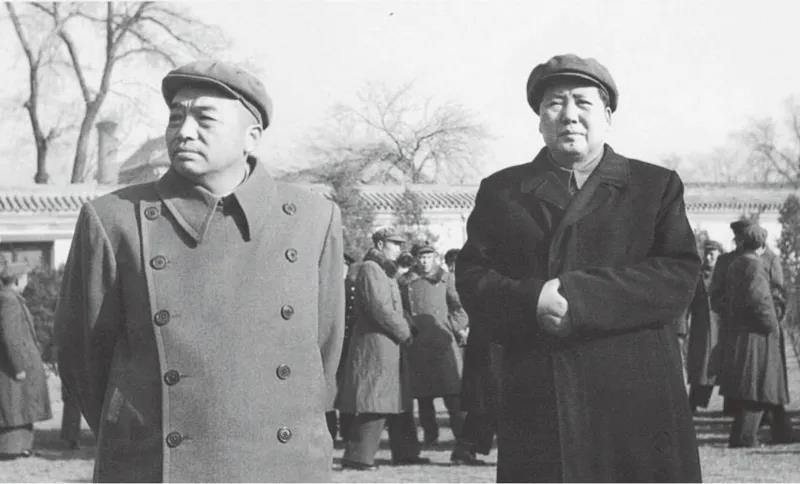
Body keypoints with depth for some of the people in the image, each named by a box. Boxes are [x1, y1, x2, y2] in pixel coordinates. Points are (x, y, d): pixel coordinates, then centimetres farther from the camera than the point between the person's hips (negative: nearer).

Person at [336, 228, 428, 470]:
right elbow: (379, 308, -19)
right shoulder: (369, 269, -11)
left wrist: (403, 330, 8)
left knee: (400, 402, 13)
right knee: (374, 404, -12)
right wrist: (404, 332, -10)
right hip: (374, 344, -11)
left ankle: (405, 452, 19)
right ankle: (356, 456, -9)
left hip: (391, 346, 11)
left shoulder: (385, 271, 22)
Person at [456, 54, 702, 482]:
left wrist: (579, 296, -14)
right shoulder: (500, 190, 16)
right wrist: (533, 300, -15)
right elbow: (471, 278, 7)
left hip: (637, 402, 0)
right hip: (536, 405, 1)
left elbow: (679, 275, -2)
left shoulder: (657, 185, 12)